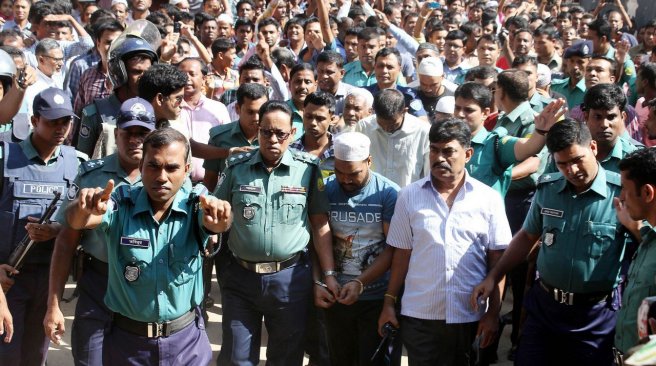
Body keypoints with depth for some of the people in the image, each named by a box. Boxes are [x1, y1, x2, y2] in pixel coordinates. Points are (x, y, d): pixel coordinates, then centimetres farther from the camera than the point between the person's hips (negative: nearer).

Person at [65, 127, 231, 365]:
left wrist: (219, 218, -54)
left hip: (186, 338, 0)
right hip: (126, 339, 0)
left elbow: (215, 222, -30)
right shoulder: (121, 204, -10)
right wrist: (84, 208, -50)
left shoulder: (195, 207, -10)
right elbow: (76, 221, -27)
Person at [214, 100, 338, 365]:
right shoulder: (236, 168, 2)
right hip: (240, 275, 1)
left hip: (290, 277, -1)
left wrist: (328, 274, -4)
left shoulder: (308, 169, -2)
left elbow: (320, 224, -1)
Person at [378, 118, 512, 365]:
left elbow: (497, 258, 0)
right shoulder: (409, 196, 2)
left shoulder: (489, 198, 0)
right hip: (418, 315, 1)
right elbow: (402, 253, 6)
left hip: (470, 316, 0)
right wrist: (389, 302, 3)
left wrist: (493, 312, -3)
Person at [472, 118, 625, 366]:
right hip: (544, 305, 4)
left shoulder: (622, 193, -14)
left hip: (596, 314, -3)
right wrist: (493, 277, 11)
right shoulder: (547, 188, 0)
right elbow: (527, 237, 14)